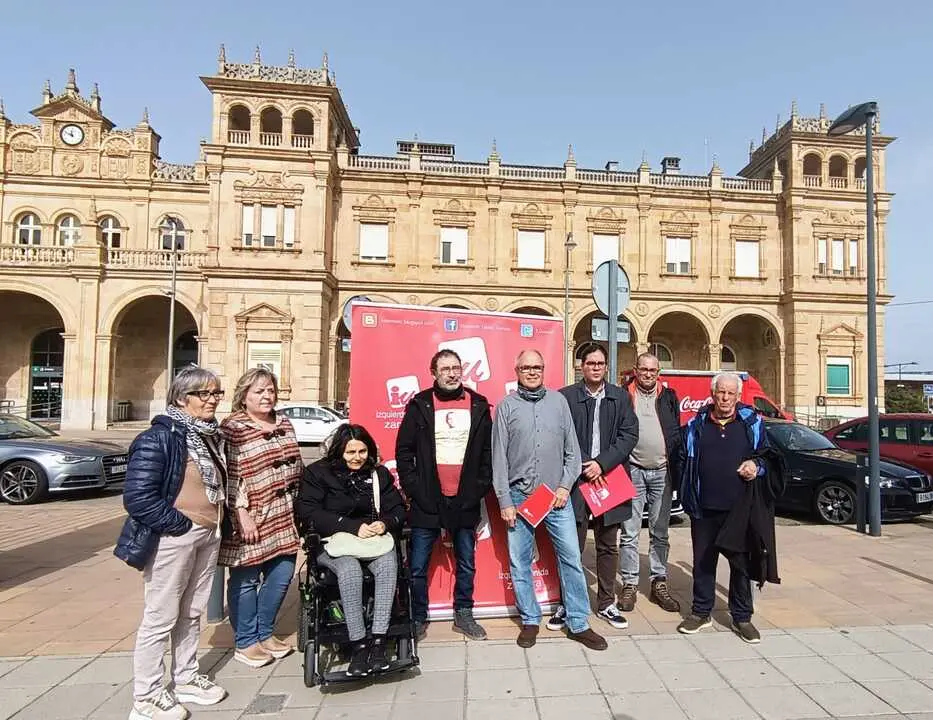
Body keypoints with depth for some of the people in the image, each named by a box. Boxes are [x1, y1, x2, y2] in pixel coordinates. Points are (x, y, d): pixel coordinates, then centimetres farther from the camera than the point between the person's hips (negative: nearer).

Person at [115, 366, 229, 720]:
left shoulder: (212, 435, 8)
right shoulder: (159, 438, -18)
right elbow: (137, 497, -22)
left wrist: (216, 524, 9)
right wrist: (181, 525, -17)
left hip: (208, 534, 8)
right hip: (174, 538, -8)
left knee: (192, 613, 19)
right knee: (161, 618, 4)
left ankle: (187, 680, 35)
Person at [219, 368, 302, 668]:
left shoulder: (284, 423, 11)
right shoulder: (232, 428, -10)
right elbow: (230, 475, -15)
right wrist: (242, 514, -18)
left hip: (284, 519, 7)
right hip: (252, 520, -7)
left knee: (281, 576, 12)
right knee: (246, 581, 6)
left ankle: (265, 633, 32)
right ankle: (245, 643, 24)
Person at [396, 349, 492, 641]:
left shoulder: (478, 405, 3)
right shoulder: (420, 405, -1)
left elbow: (489, 451, 7)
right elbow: (403, 451, 0)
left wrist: (480, 488, 0)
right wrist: (414, 488, -6)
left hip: (465, 502, 2)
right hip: (427, 501, -1)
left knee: (467, 564, 14)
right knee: (418, 567, 5)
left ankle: (463, 615, 32)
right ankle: (417, 619, 23)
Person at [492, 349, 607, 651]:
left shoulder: (558, 401, 5)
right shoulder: (506, 406, 0)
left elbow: (572, 449, 7)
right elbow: (499, 458, -1)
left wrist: (565, 486, -3)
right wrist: (505, 502, -4)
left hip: (557, 496, 1)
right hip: (519, 496, -1)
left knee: (571, 558, 3)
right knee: (519, 562, 7)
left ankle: (578, 624, 18)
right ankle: (530, 621, 25)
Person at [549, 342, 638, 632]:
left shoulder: (620, 396, 6)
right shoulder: (566, 396, -1)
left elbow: (629, 434, -1)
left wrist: (602, 463, -11)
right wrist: (583, 465, -12)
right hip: (576, 479, -2)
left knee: (608, 546, 13)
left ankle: (606, 603, 27)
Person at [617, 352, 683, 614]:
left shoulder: (668, 397, 9)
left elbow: (677, 434, 9)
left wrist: (676, 469, 2)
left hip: (662, 472, 3)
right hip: (632, 471, -2)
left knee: (660, 532, 11)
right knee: (630, 532, 2)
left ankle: (659, 583, 22)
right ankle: (629, 584, 12)